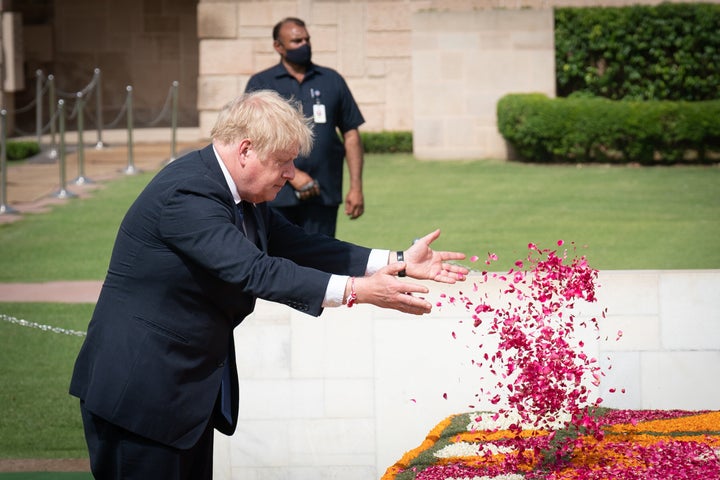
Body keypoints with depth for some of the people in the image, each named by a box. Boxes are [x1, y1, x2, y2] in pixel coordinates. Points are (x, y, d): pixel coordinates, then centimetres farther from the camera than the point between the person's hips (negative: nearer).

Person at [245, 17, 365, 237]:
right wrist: (291, 174, -14)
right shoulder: (260, 84, 5)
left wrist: (356, 187, 5)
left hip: (324, 194, 2)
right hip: (277, 195, -2)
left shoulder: (332, 81, 14)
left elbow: (351, 134, 13)